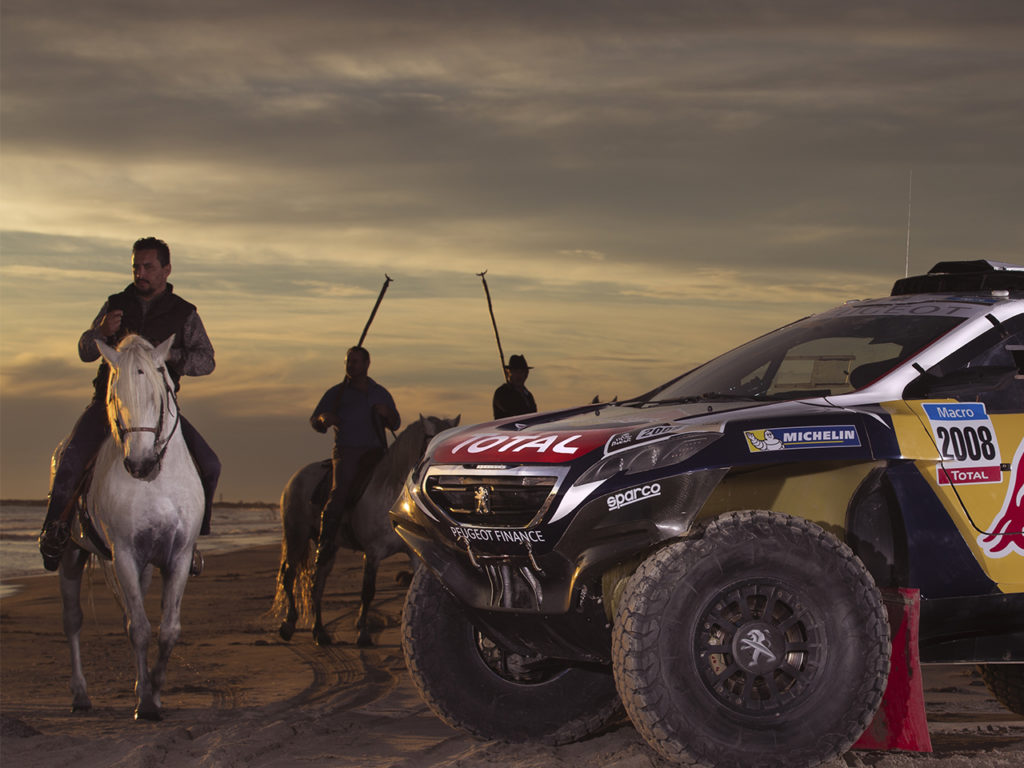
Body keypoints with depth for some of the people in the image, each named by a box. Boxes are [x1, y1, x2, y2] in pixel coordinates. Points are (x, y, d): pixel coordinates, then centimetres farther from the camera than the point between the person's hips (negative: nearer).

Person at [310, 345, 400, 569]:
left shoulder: (381, 393, 19)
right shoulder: (336, 393, 13)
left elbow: (395, 425, 21)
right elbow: (314, 422, 11)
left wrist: (387, 413, -2)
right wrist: (323, 419, -14)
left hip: (376, 451, 3)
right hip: (347, 452, -3)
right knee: (340, 492, -24)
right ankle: (324, 546, -25)